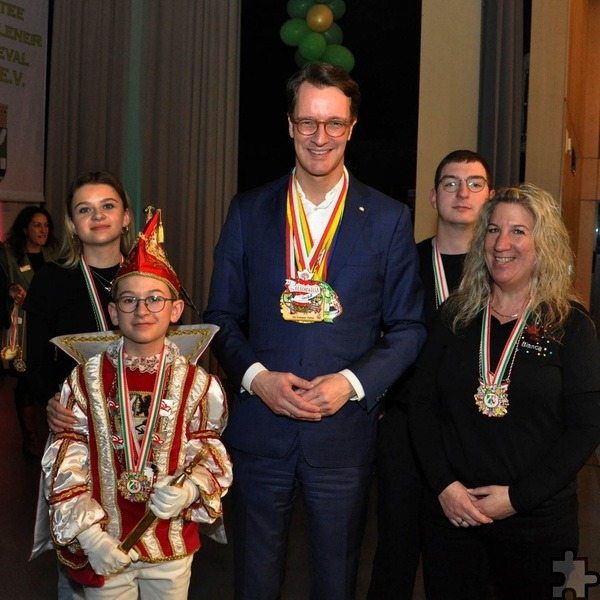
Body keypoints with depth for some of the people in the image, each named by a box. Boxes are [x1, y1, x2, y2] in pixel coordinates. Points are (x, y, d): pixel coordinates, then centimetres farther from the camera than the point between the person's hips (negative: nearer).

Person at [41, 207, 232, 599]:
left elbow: (211, 458, 0)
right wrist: (89, 535, -12)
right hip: (103, 550, 0)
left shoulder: (197, 383, -6)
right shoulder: (87, 379, -6)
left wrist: (189, 491, -20)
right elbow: (64, 465, -5)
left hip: (172, 549, 1)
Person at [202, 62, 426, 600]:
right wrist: (256, 376, -12)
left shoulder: (389, 219, 0)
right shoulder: (249, 212, 3)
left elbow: (408, 327, 2)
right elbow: (221, 316, 6)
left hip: (344, 431, -1)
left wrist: (352, 382, -13)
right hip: (258, 430, 1)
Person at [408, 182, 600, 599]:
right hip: (450, 512, 2)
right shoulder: (456, 315, 3)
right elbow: (422, 403, 3)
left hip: (538, 520, -2)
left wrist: (517, 497, -12)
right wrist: (444, 485, -9)